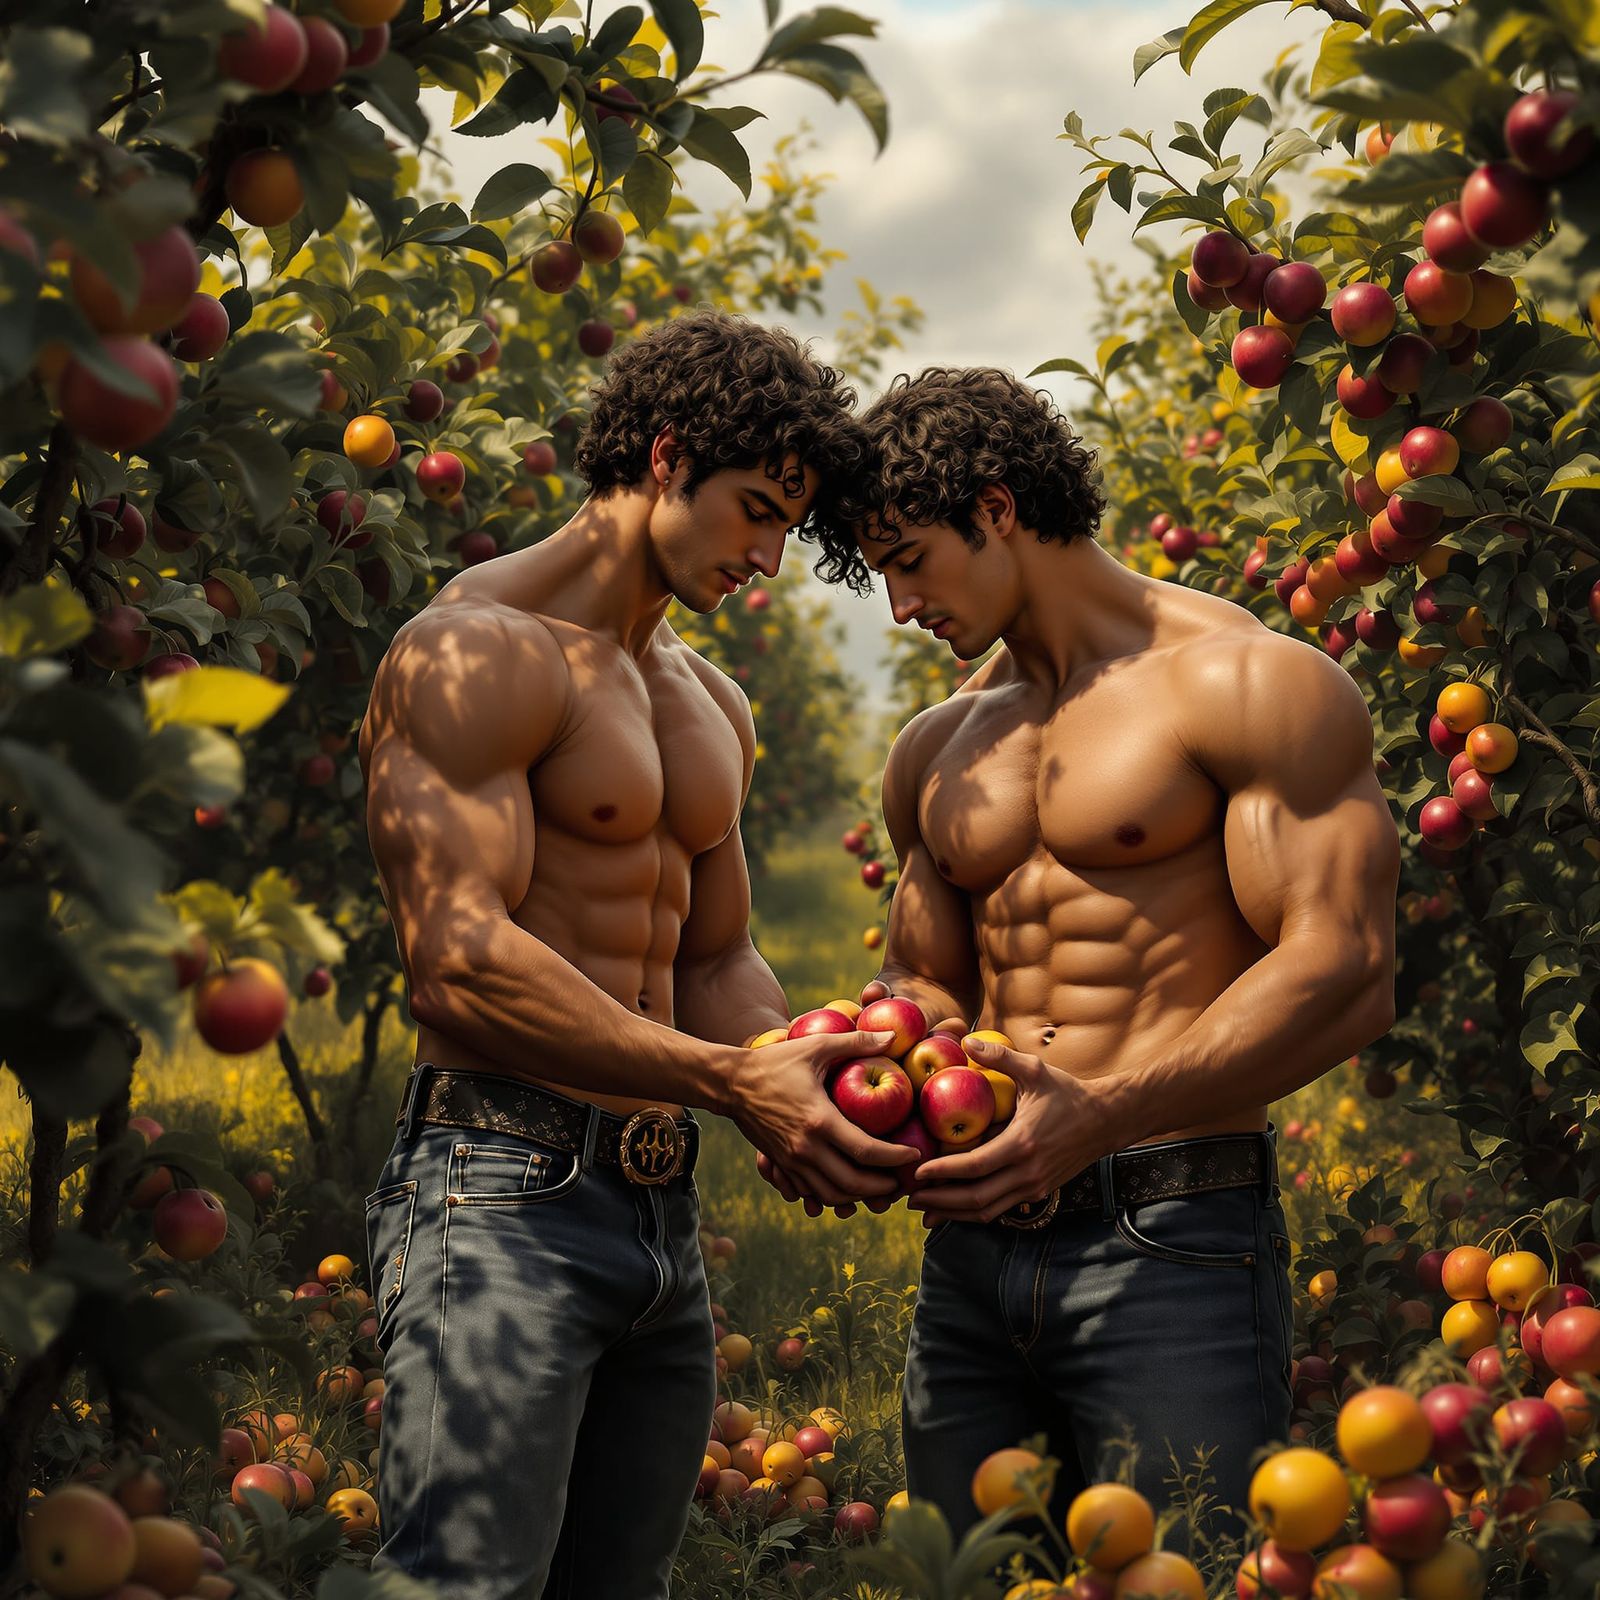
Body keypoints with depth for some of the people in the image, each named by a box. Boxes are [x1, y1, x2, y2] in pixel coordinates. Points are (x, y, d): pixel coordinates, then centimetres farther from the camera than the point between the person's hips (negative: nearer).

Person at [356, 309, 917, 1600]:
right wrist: (728, 1079, -22)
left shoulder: (714, 709, 20)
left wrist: (803, 1080, -1)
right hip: (502, 1193, -8)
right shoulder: (481, 649, -8)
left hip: (666, 1210, 9)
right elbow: (460, 959, -18)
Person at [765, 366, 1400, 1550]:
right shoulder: (938, 752, 19)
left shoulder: (1248, 685, -4)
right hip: (972, 1253, 6)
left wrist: (1105, 1116, -23)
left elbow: (1346, 974, -13)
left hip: (1172, 1242, -6)